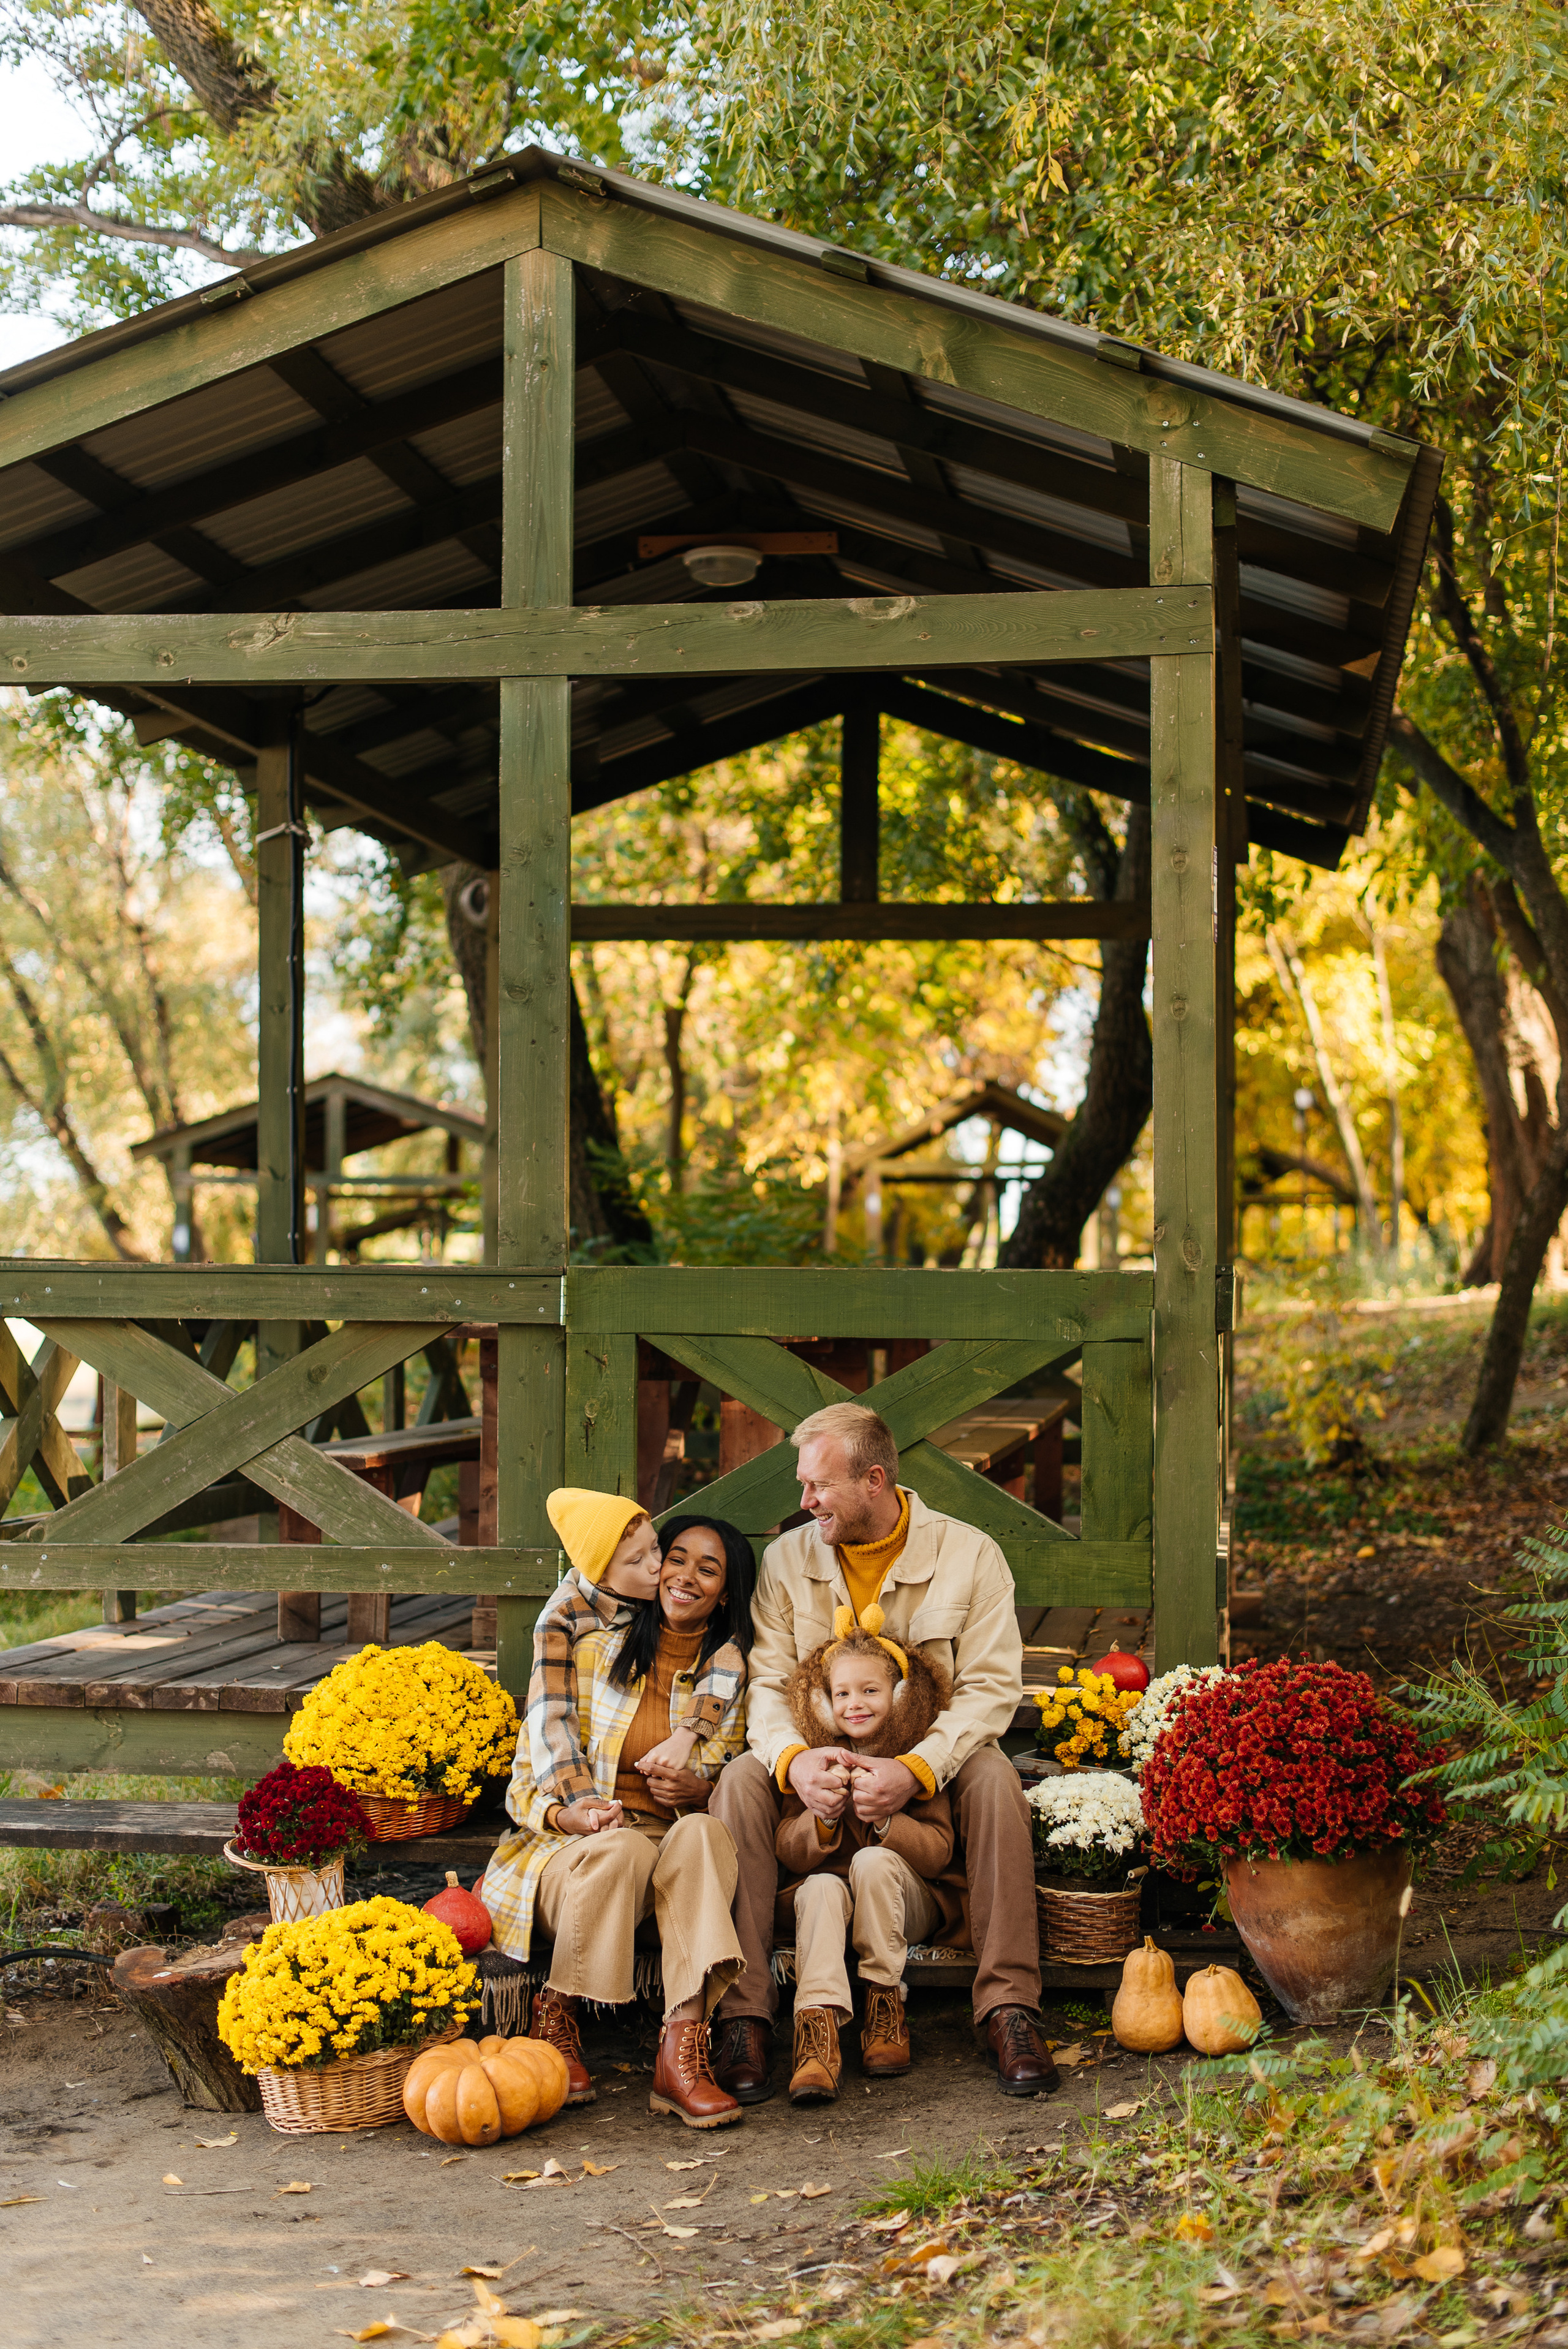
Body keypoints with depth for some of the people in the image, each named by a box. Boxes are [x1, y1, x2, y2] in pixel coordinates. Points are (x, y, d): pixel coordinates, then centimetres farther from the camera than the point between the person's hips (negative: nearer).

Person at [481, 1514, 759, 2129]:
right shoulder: (593, 1654, 5)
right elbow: (525, 1780, 3)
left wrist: (699, 1791, -13)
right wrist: (566, 1815, -20)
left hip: (680, 1862, 1)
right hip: (571, 1848, -1)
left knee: (701, 1831, -33)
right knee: (624, 1848, -36)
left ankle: (681, 2050, -44)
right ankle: (554, 2022, -14)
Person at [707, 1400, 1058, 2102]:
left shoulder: (969, 1555, -6)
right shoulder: (787, 1559, 1)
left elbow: (991, 1688, -13)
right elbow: (767, 1683, -4)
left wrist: (915, 1770, -29)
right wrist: (793, 1758, -28)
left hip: (930, 1767, -2)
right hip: (818, 1770, 2)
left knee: (991, 1774, -33)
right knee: (741, 1778, -28)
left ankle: (1009, 2006, -29)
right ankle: (741, 2019, -30)